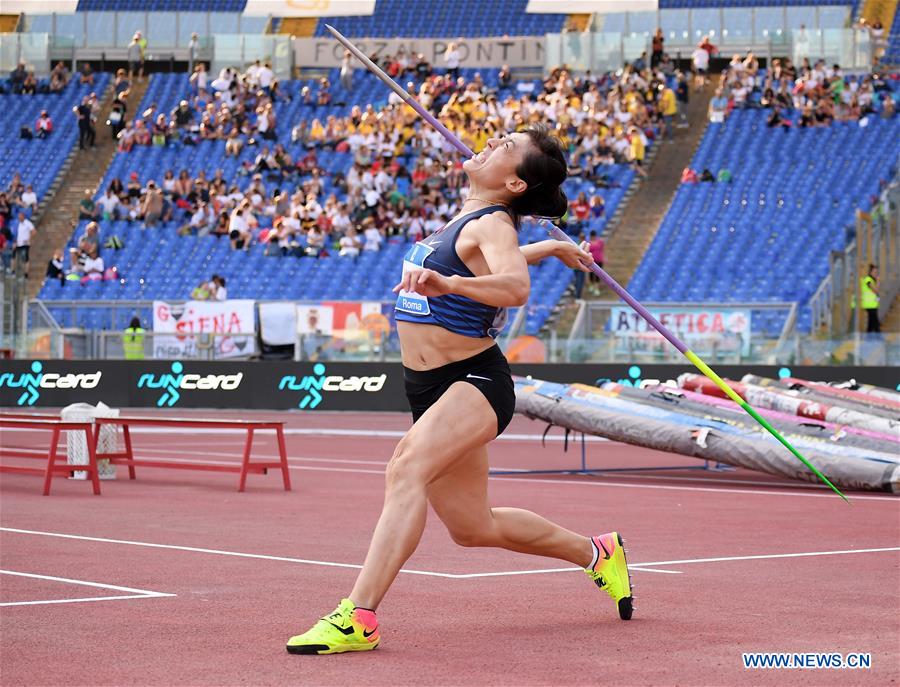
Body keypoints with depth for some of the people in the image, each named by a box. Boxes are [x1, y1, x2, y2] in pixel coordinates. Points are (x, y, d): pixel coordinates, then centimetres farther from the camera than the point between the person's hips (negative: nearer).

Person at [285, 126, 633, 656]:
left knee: (408, 468, -34)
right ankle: (597, 553, 41)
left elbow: (515, 287, -36)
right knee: (473, 527, 18)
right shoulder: (471, 220, 13)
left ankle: (359, 619, -43)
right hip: (432, 390, 10)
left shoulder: (492, 225, -13)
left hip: (475, 383, -10)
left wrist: (449, 282, -53)